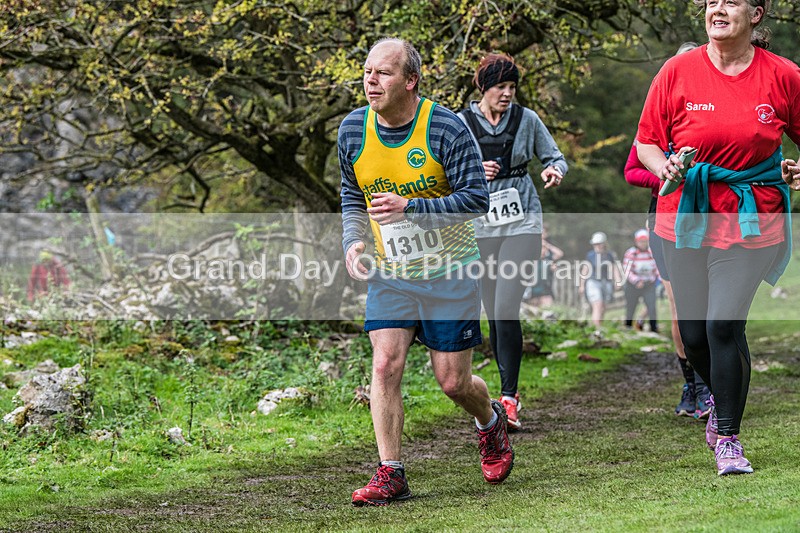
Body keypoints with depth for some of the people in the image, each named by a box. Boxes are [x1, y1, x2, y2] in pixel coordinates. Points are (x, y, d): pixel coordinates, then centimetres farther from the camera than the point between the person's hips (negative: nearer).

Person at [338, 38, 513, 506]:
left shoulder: (446, 128, -17)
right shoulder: (353, 130, -2)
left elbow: (476, 199, -16)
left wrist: (410, 207, -27)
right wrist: (353, 240, -5)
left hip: (450, 272, -3)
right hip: (390, 273, 3)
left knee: (453, 381, 2)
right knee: (385, 365, -12)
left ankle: (493, 422, 36)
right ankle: (391, 475, -6)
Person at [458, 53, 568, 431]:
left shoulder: (526, 119, 2)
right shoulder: (461, 124, 1)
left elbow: (555, 157, 10)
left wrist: (555, 170, -13)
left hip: (522, 223, -2)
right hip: (481, 226, 2)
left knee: (507, 308, -15)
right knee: (494, 315, 5)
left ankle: (508, 398, -14)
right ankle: (510, 392, 19)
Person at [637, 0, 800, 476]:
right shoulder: (678, 72, -3)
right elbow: (646, 142, 4)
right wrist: (665, 167, -16)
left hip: (751, 221, -2)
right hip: (687, 219, 2)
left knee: (724, 326, -13)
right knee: (694, 334, 9)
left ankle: (729, 438, 2)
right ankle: (722, 398, 41)